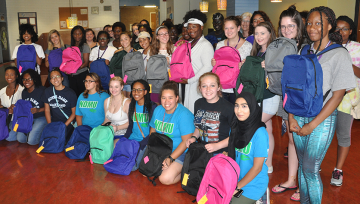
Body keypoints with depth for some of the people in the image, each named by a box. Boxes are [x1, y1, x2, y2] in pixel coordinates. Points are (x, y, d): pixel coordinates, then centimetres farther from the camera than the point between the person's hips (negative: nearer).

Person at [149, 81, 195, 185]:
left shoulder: (184, 114, -16)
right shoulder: (158, 110, 5)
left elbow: (186, 141, -18)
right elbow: (152, 132, 14)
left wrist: (170, 159, -23)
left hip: (180, 153, -7)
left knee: (165, 179, -25)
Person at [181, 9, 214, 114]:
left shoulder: (206, 45, -9)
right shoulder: (189, 44, 17)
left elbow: (208, 67, -18)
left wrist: (190, 80, -16)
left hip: (199, 85, -8)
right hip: (188, 85, 8)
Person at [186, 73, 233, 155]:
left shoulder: (228, 107, -12)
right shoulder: (198, 104, 10)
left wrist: (217, 146, -15)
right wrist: (194, 137, 6)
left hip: (221, 153, -5)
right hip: (202, 151, 5)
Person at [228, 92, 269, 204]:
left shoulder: (260, 133, -17)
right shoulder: (235, 128, 2)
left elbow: (257, 167, -15)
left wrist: (237, 187, -11)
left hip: (253, 185, -6)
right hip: (235, 180, 6)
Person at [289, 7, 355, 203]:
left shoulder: (339, 54, -8)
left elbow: (337, 95, -10)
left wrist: (312, 125, -12)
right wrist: (291, 117, -4)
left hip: (322, 120, -4)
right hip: (299, 117, 4)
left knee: (310, 169, -1)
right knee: (302, 164, 13)